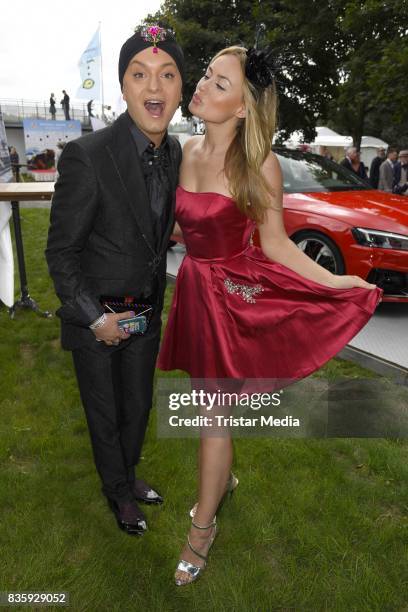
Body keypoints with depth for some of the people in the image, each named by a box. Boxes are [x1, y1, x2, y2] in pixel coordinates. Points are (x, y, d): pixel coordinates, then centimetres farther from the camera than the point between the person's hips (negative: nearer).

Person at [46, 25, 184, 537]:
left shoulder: (175, 153, -3)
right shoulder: (86, 156, -24)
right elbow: (60, 253, -16)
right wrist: (96, 319, -16)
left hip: (146, 314, 5)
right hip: (95, 317, -5)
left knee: (138, 407, 22)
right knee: (104, 414, 16)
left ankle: (128, 476, 50)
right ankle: (118, 492, 44)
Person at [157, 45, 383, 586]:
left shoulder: (258, 164, -14)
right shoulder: (188, 150, 3)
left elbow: (274, 243, -9)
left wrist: (337, 282, -15)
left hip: (234, 292, -6)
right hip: (195, 285, 6)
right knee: (208, 396, 18)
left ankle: (202, 526, 25)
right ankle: (223, 479, 46)